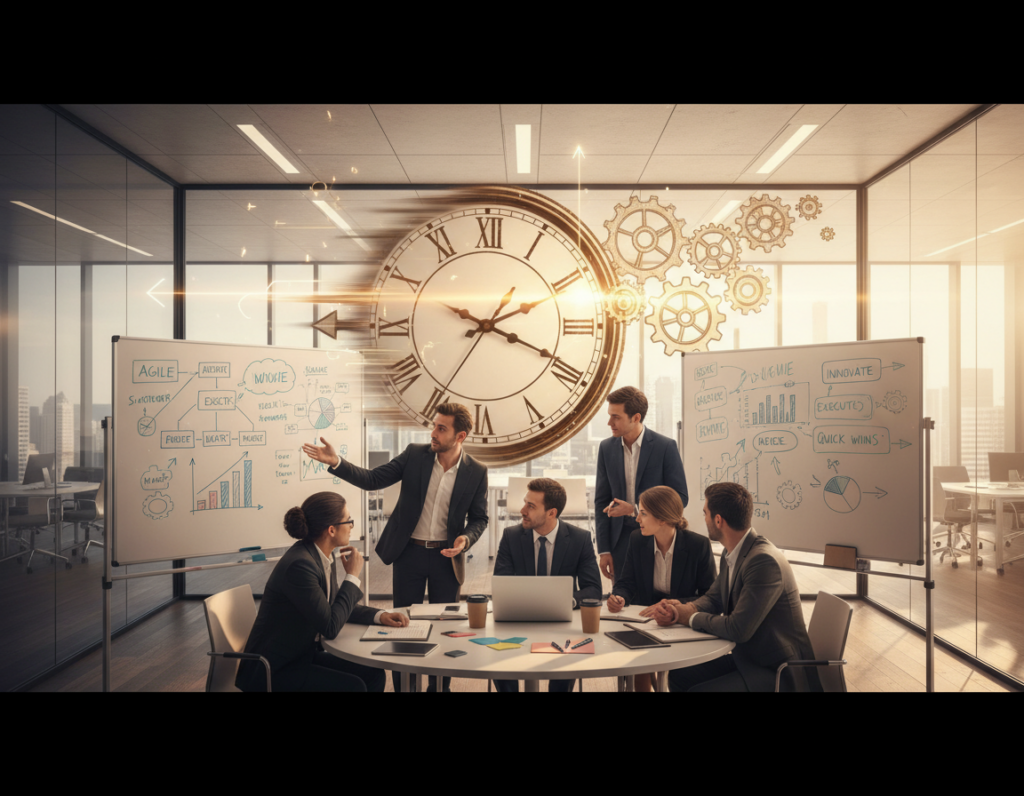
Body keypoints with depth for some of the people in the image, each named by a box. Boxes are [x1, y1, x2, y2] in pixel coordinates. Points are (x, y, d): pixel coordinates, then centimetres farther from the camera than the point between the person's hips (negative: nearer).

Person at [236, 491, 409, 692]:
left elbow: (336, 606, 16)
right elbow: (330, 627, -26)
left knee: (373, 674, -2)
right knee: (353, 686, -21)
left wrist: (379, 615, 1)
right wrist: (352, 576, -16)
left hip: (304, 654, 9)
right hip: (272, 671, -9)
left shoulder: (325, 557, 1)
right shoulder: (299, 564, -27)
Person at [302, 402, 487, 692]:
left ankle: (439, 687, 28)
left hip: (446, 557, 0)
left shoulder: (477, 472, -6)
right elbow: (373, 479, -6)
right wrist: (336, 462, -20)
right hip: (409, 552, 1)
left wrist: (465, 539, -17)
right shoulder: (415, 455, -5)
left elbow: (479, 518, 3)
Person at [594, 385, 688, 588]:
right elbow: (602, 501, 6)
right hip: (620, 539, 3)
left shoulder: (665, 447, -8)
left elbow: (680, 497, -7)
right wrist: (604, 550, 2)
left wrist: (636, 509, -16)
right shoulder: (606, 448, 3)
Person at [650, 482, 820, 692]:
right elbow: (713, 598, 14)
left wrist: (692, 617, -12)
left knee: (698, 689, -21)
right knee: (678, 675, 3)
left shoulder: (764, 561, -27)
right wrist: (680, 610, -7)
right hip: (746, 658, 9)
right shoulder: (731, 555, 2)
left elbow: (738, 629, -29)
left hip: (780, 673, -9)